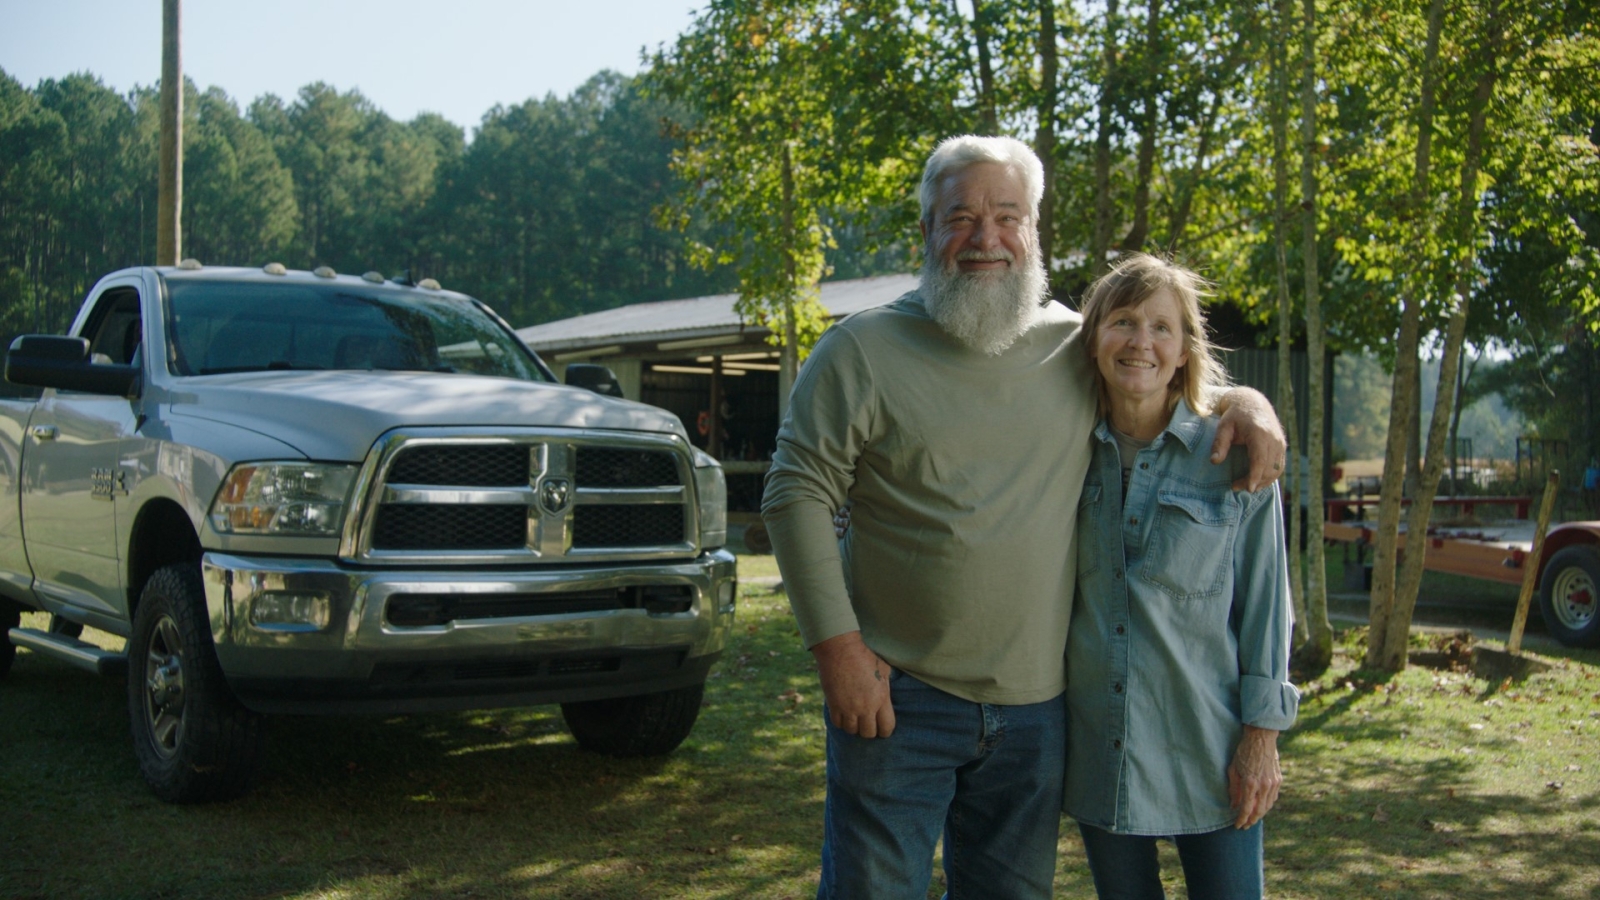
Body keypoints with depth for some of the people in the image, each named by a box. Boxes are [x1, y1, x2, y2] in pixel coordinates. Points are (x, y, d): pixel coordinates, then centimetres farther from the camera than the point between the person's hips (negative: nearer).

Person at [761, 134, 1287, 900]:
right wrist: (836, 648, -13)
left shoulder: (1077, 345, 6)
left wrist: (1244, 400, 1)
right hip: (899, 698, -3)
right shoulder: (863, 351, -5)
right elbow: (796, 494, -7)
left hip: (1034, 707, 4)